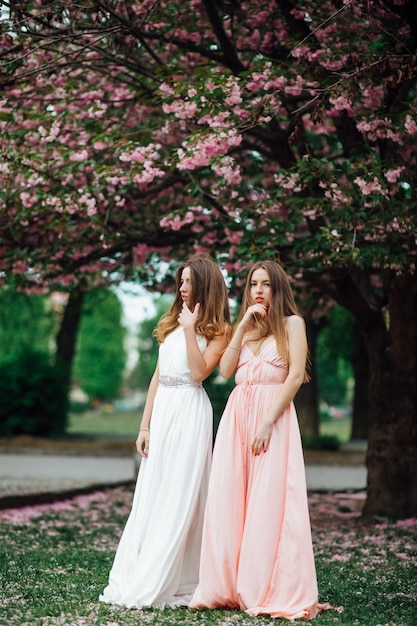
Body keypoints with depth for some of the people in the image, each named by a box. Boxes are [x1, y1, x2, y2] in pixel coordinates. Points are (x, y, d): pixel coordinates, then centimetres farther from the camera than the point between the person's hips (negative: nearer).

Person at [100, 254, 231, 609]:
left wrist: (190, 329, -13)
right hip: (162, 410, 6)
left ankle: (158, 585, -1)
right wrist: (145, 425, 11)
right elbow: (157, 375, 16)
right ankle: (133, 579, 12)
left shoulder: (219, 329, -1)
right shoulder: (171, 322, 17)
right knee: (150, 496, 7)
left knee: (179, 497, -5)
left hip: (191, 411, -6)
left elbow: (199, 372, -15)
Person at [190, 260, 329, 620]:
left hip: (273, 415, -5)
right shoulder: (245, 327, 20)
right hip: (236, 415, 5)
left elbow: (296, 376, -7)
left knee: (269, 503, -7)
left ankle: (273, 592, -2)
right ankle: (228, 587, 5)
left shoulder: (291, 323, 4)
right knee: (229, 501, 0)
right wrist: (243, 326, 1)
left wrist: (269, 422, -15)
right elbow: (225, 371, 7)